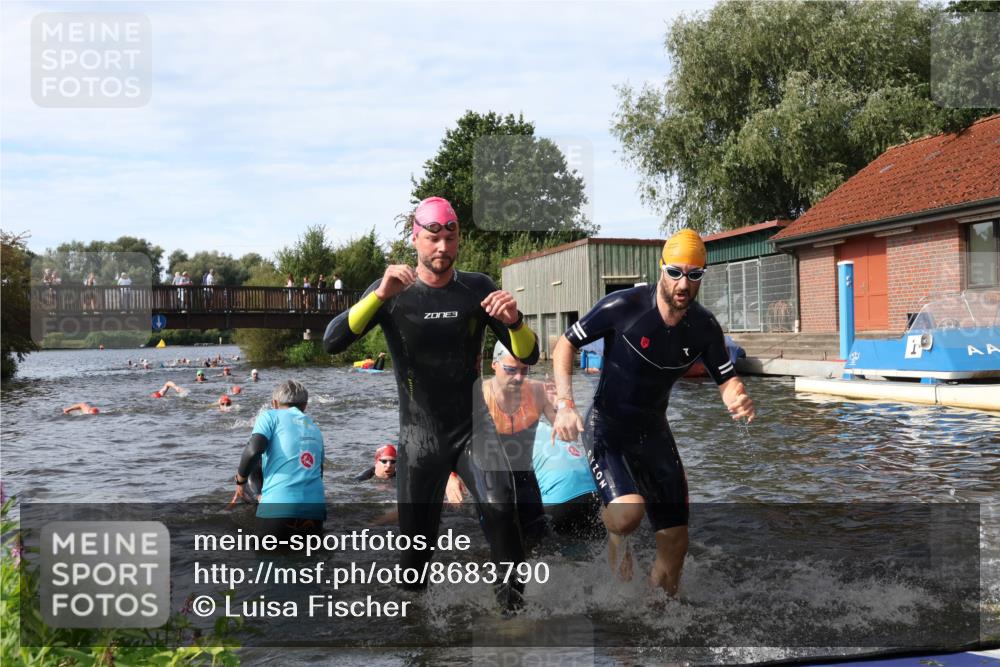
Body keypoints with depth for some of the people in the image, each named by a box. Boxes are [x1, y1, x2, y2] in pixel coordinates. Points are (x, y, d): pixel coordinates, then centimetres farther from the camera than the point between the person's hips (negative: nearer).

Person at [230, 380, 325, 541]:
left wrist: (240, 480, 9)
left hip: (278, 509, -4)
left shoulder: (270, 416, 8)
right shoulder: (315, 429, 23)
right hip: (314, 510, 4)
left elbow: (253, 451, -8)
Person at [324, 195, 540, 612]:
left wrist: (514, 322, -24)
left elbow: (528, 356, -1)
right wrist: (381, 295, -30)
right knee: (415, 543, 7)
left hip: (473, 429, 0)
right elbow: (332, 343, -17)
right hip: (419, 435, 0)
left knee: (499, 508, -26)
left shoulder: (478, 289, 0)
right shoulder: (392, 292, -3)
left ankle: (513, 599, -7)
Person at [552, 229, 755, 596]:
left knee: (675, 543, 4)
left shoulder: (704, 327, -7)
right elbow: (565, 345, -10)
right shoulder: (623, 306, -20)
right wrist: (564, 404, -23)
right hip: (606, 429, -4)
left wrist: (740, 400, -24)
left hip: (654, 431, 5)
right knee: (627, 514, -30)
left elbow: (727, 380, 2)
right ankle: (616, 539, 9)